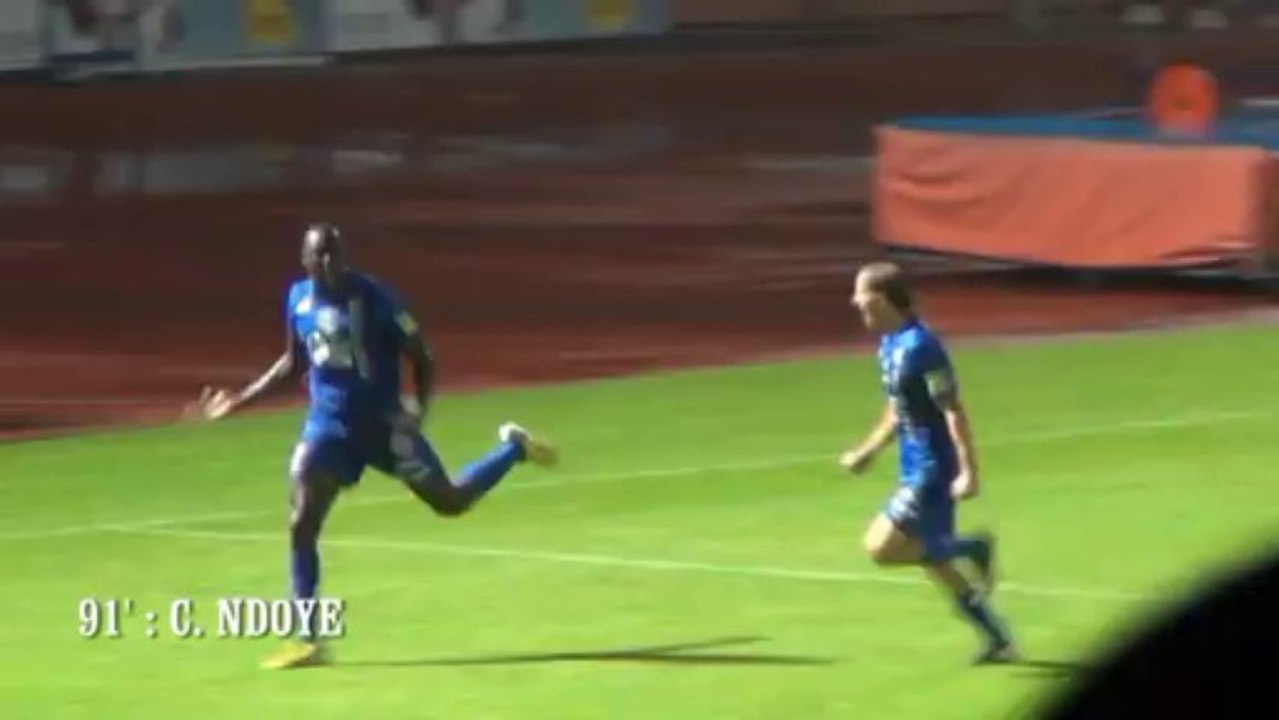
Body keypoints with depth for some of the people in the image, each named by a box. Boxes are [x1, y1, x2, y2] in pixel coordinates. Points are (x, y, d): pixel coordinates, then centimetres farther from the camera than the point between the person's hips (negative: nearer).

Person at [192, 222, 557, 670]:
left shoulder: (372, 298, -17)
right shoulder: (299, 298, -1)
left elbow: (420, 357, -11)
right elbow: (293, 363, 15)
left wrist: (419, 406, -26)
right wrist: (240, 401, 11)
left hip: (381, 422, -4)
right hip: (328, 426, 4)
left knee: (451, 501, 1)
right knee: (302, 524, -8)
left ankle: (515, 449, 31)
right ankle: (306, 640, -1)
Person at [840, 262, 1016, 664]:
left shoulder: (919, 347, -19)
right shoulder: (890, 346, 9)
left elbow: (953, 411, -21)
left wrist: (968, 471, -24)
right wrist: (868, 452, 23)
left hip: (933, 471, -10)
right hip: (916, 468, 10)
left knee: (882, 547, -14)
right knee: (931, 559, 12)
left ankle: (972, 549, -4)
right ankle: (998, 641, 20)